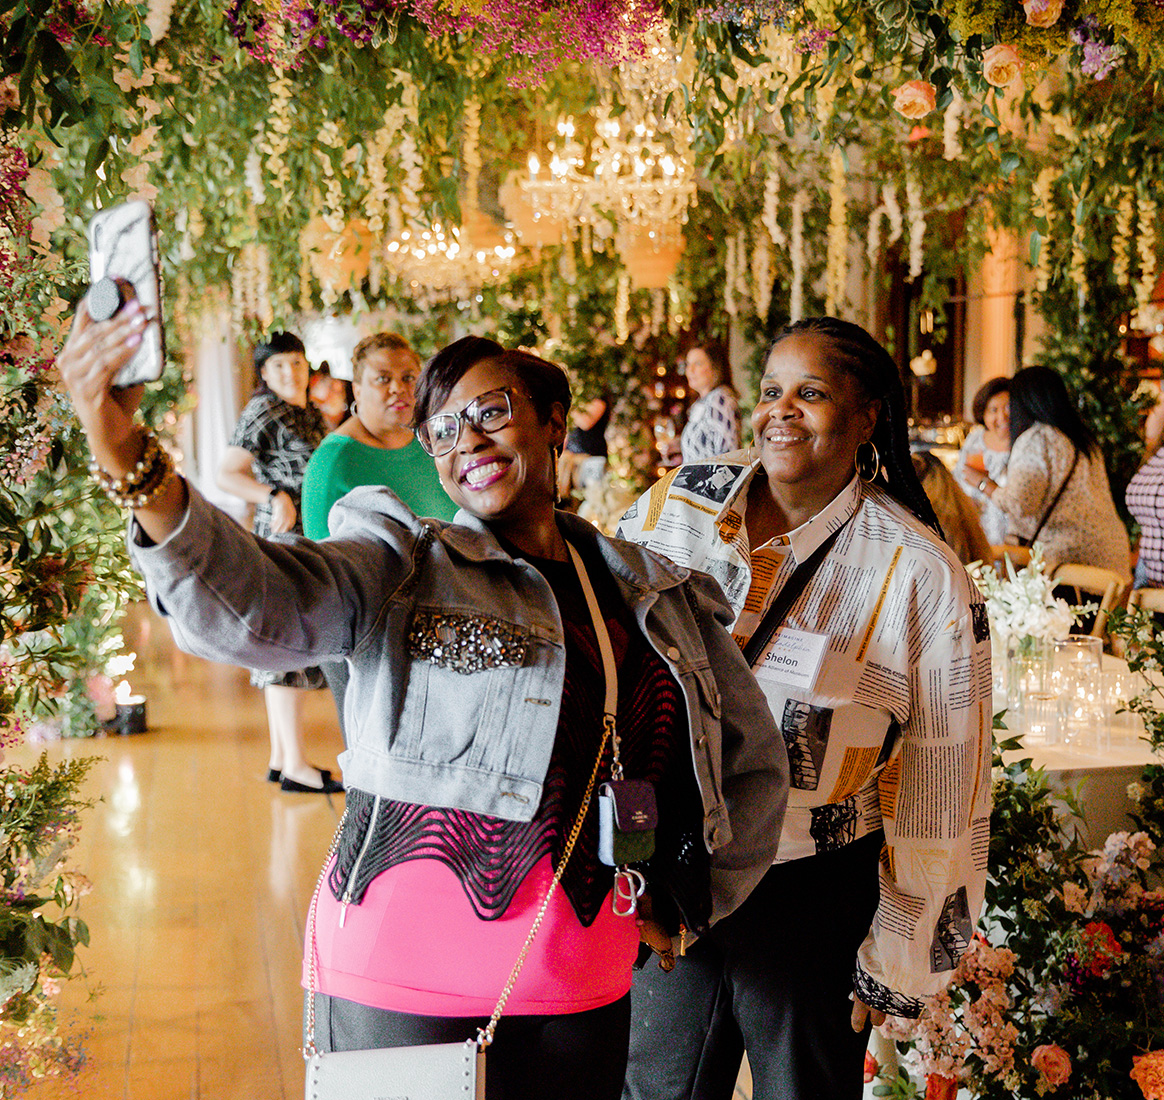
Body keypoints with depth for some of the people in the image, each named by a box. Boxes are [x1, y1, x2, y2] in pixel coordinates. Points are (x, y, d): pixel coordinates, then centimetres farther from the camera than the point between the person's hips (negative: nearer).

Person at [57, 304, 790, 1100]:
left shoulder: (664, 599, 8)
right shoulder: (402, 566, -1)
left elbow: (754, 763, 19)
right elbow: (248, 607, -21)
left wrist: (682, 905, 11)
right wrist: (129, 464, -37)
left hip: (581, 989, 3)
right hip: (399, 977, -3)